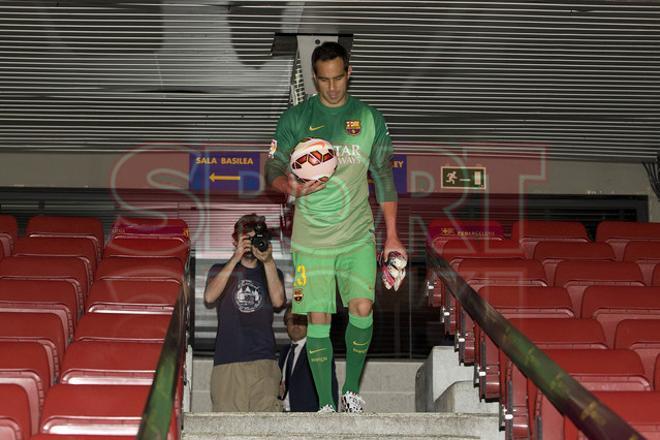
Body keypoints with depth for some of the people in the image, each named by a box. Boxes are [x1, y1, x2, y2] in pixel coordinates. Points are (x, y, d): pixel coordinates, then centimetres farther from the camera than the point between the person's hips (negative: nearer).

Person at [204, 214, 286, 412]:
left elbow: (278, 301, 0)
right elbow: (209, 297, -4)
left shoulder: (271, 273, 21)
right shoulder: (220, 271, 19)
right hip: (227, 360, 0)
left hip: (264, 360, 1)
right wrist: (235, 259, -8)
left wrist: (268, 261, -9)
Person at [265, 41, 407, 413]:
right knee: (319, 320, -2)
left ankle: (352, 389, 9)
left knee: (362, 308, -12)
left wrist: (392, 236, 6)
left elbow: (384, 177, 10)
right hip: (311, 238, -1)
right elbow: (273, 168, 3)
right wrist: (291, 187, -21)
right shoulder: (295, 118, 2)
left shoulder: (370, 118, 6)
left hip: (358, 235, 1)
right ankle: (326, 405, 9)